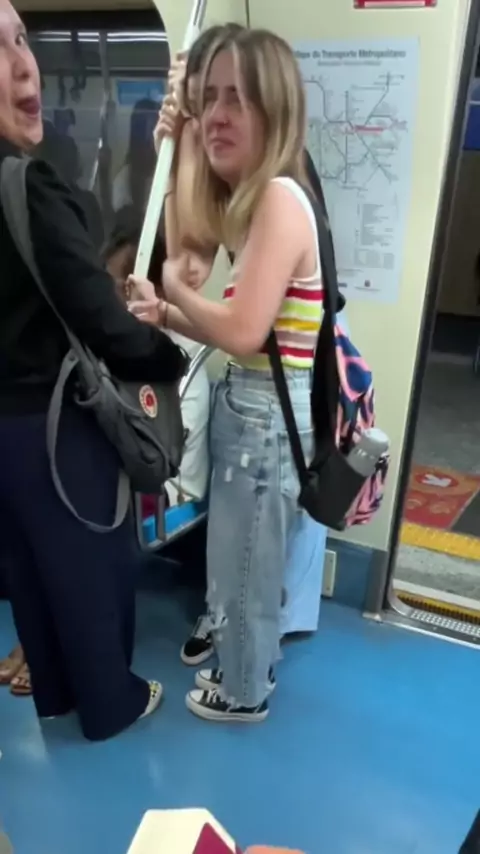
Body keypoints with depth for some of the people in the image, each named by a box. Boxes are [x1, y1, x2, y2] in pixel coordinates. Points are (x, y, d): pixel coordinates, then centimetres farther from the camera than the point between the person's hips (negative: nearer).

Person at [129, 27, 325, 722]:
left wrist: (176, 290, -11)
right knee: (251, 561, 23)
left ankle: (245, 692, 35)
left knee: (241, 566, 11)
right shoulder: (253, 202, 12)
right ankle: (250, 665, 45)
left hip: (266, 415, -9)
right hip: (251, 405, 9)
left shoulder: (280, 197, -20)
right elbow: (239, 331, 12)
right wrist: (168, 315, 1)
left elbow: (244, 332, -27)